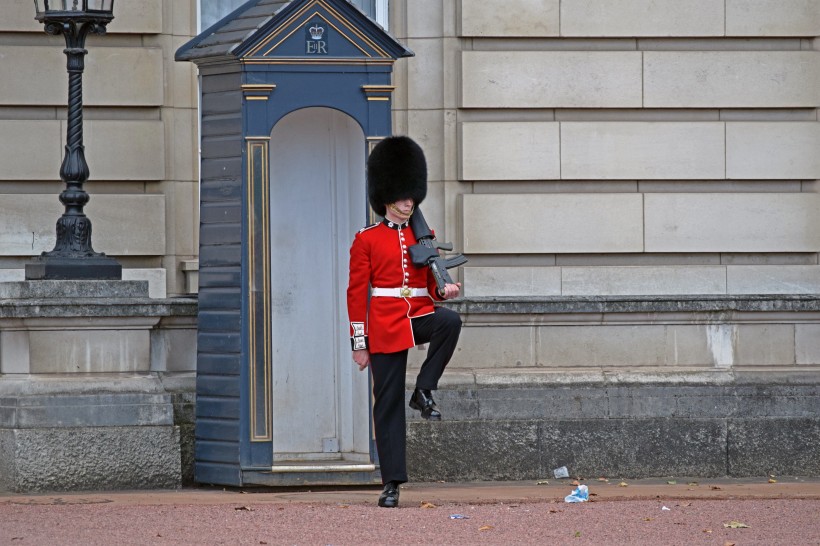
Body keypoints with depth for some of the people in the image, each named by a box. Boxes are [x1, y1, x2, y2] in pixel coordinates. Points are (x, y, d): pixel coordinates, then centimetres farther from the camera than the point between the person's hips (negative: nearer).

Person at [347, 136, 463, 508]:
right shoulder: (366, 240, 0)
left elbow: (432, 284, 15)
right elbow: (356, 293, -1)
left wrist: (445, 290, -10)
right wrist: (359, 343, -6)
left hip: (420, 315, 3)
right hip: (386, 323, -3)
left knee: (450, 322, -34)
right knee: (388, 404, -4)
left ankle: (424, 391, -18)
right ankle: (392, 483, 1)